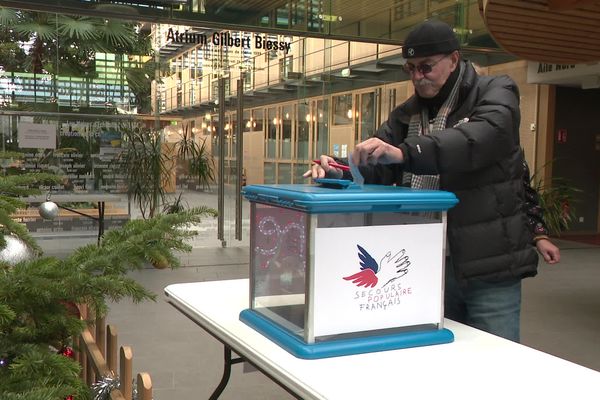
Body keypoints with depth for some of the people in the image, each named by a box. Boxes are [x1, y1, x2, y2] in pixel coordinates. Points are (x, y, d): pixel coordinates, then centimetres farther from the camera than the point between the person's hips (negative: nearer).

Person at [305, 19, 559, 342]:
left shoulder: (496, 94, -3)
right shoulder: (406, 114, 13)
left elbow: (479, 139, -26)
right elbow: (375, 169, 4)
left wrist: (404, 152, -39)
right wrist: (340, 173, -19)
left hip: (490, 268, -4)